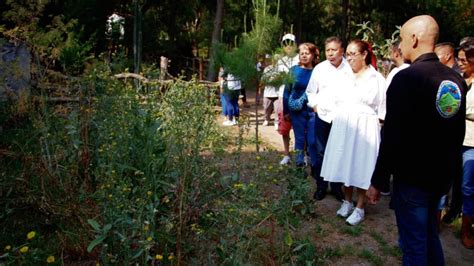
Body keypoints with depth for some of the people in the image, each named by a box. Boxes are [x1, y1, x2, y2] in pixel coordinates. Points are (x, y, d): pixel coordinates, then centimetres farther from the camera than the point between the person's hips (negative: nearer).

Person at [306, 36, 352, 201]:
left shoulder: (349, 69, -4)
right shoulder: (320, 68, 3)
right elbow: (311, 91, 11)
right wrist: (315, 106, 2)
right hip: (323, 116, 2)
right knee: (321, 153, 8)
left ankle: (337, 186, 23)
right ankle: (321, 186, 22)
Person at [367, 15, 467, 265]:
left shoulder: (406, 78, -20)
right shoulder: (455, 79, 2)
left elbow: (392, 137, -21)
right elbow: (457, 131, 11)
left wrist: (377, 182, -13)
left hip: (412, 177, -7)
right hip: (443, 175, 7)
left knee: (414, 244, 7)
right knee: (429, 233, 25)